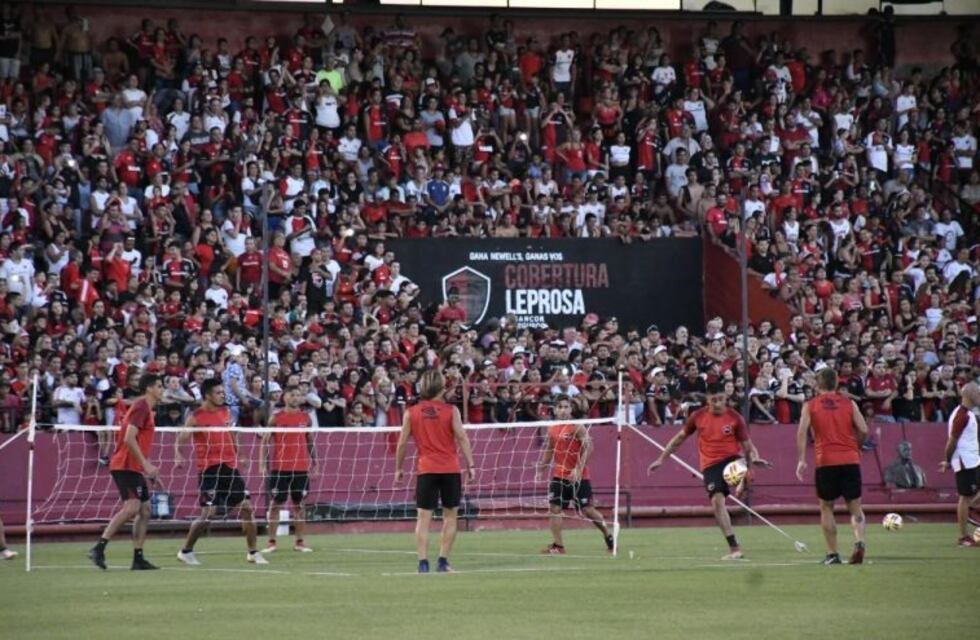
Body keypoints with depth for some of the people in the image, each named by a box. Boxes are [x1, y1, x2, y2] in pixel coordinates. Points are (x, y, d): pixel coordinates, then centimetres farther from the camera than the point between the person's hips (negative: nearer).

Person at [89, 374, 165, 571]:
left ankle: (138, 558, 7)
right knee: (132, 507, -21)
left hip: (133, 467, 10)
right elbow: (129, 439, -21)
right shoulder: (141, 407, -11)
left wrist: (148, 466, 22)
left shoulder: (146, 409, 19)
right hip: (125, 466, -10)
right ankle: (99, 548, -25)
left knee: (145, 510, 7)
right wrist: (146, 464, -22)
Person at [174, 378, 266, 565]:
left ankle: (253, 553, 10)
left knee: (247, 507, 1)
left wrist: (237, 455, 22)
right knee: (209, 512, -11)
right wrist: (178, 457, -26)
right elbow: (180, 441, -8)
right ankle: (186, 551, 6)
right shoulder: (196, 417, -6)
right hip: (209, 469, -6)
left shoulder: (225, 412, 11)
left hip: (229, 466, 6)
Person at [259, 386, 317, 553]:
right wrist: (263, 463, -9)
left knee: (299, 504, 4)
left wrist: (314, 462, 9)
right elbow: (265, 441, 1)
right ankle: (271, 542, 3)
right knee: (276, 503, -1)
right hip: (279, 468, -2)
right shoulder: (276, 418, 0)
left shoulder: (305, 417, 8)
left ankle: (299, 542, 9)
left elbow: (310, 441, 15)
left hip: (301, 468, 2)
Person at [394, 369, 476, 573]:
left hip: (425, 470, 1)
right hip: (450, 469, -1)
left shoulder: (411, 413, 3)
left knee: (424, 517, 1)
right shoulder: (451, 411, -2)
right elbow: (462, 438, -6)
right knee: (450, 515, 10)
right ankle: (443, 561, 6)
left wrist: (398, 469, 14)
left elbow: (402, 443, 5)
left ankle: (423, 562, -7)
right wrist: (470, 466, -4)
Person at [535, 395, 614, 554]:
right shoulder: (552, 429, 8)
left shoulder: (577, 427, -11)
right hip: (559, 475, 6)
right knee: (555, 508, -4)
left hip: (578, 476, -6)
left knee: (587, 510, -3)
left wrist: (579, 469, -25)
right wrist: (541, 468, 17)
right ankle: (557, 545, 0)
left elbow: (588, 448, -17)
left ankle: (608, 536, 18)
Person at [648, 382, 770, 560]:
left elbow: (747, 446, 4)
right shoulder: (698, 417, 4)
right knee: (717, 500, -17)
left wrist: (755, 458, -19)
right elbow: (680, 438, 18)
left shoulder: (734, 418, -1)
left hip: (731, 459, 0)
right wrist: (661, 459, 18)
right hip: (711, 465, 0)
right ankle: (734, 548, -17)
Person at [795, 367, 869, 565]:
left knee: (826, 508, 12)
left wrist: (801, 460, -7)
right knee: (855, 506, 5)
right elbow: (863, 430, 1)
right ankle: (859, 542, -20)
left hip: (826, 462, -1)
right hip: (850, 460, 1)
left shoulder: (811, 406, 5)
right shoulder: (849, 403, 8)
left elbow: (802, 432, -6)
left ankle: (832, 554, 8)